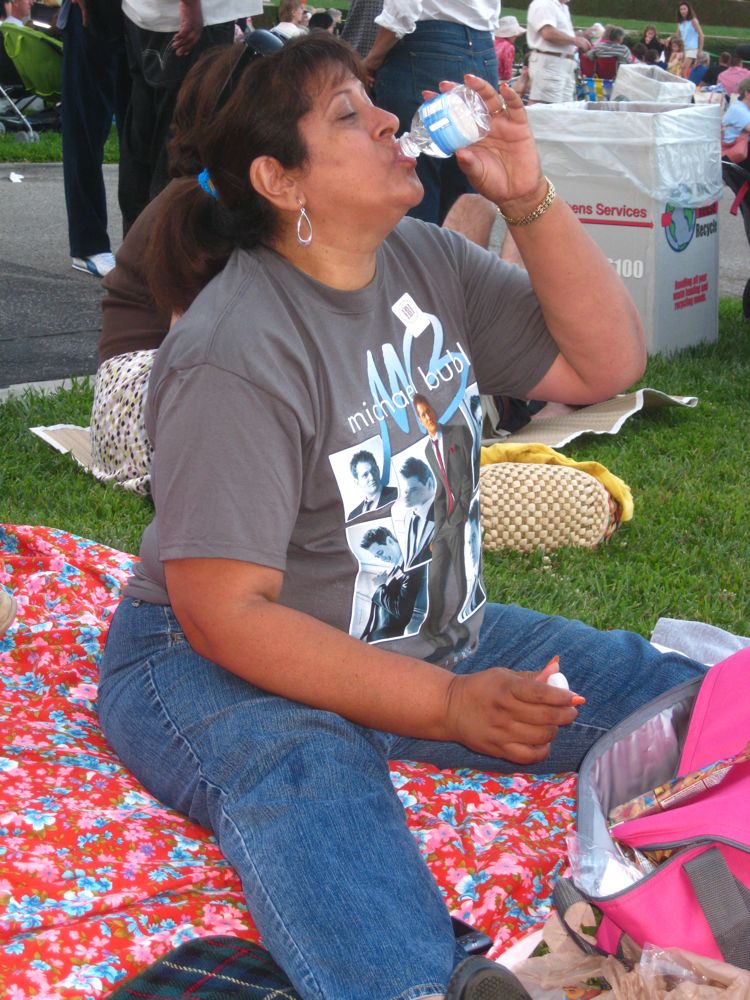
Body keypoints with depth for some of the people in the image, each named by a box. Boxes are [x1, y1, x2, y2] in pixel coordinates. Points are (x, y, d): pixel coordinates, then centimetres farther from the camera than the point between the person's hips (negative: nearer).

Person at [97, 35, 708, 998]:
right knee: (307, 774, -43)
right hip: (222, 667, -8)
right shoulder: (234, 357, -21)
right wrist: (448, 706, -29)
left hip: (435, 640, 8)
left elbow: (604, 363, 4)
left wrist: (527, 199, -10)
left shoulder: (426, 260, 3)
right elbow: (224, 612, -24)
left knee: (682, 697, -2)